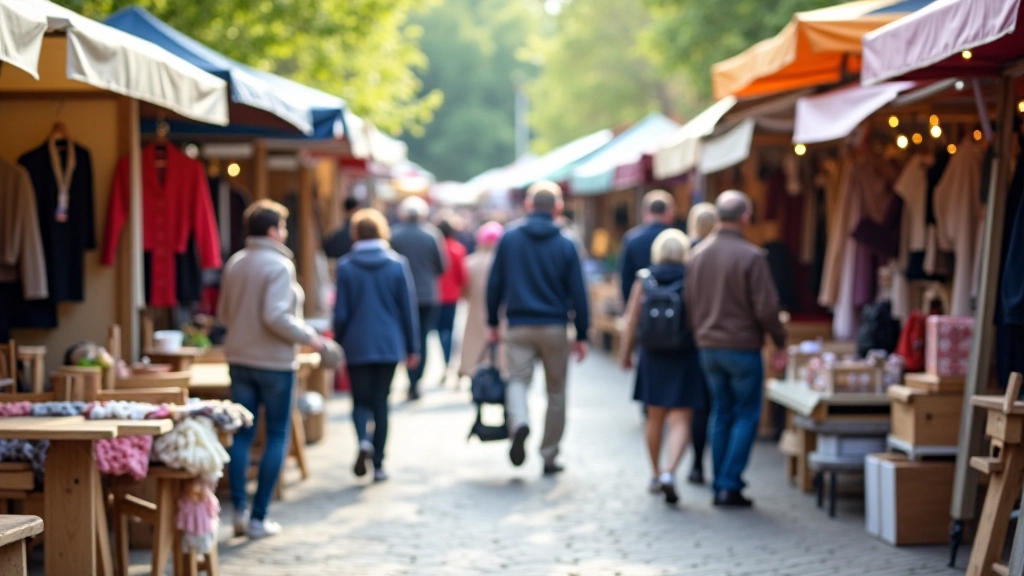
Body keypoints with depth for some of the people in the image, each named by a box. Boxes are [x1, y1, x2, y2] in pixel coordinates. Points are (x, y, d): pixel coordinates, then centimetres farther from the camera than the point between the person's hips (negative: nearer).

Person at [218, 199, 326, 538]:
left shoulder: (234, 264, 7)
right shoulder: (279, 266, -15)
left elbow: (223, 313, 14)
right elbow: (276, 317, -23)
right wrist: (308, 336, -11)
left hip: (239, 359, 6)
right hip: (274, 362, -6)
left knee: (242, 435, 10)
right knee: (276, 437, 4)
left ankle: (239, 511, 7)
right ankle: (258, 518, 4)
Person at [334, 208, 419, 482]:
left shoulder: (345, 267, -4)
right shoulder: (397, 264, -2)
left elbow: (341, 313, -3)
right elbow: (408, 309, 1)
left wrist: (338, 346, 10)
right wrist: (412, 347, 8)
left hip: (357, 346, -1)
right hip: (389, 345, 1)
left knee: (361, 400, 10)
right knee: (380, 402, 9)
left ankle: (363, 440, -19)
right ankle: (378, 464, 8)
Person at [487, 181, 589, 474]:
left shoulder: (509, 238, 2)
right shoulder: (565, 245, -1)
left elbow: (494, 283, 4)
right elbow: (577, 293, -2)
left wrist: (493, 322, 13)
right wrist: (582, 335, 4)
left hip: (519, 326, 0)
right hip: (555, 328, 0)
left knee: (517, 380, 3)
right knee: (556, 392, 10)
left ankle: (519, 422, -30)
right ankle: (549, 456, 13)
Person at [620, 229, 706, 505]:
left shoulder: (644, 279, -1)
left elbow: (632, 320, -1)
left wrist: (626, 353, 9)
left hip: (653, 357, 3)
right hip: (685, 358, -3)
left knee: (655, 418, 17)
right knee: (680, 421, -3)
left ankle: (657, 474, 29)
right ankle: (669, 472, -22)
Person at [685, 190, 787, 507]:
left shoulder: (698, 253, 4)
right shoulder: (751, 256, -15)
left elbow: (689, 302, 11)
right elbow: (766, 307, -14)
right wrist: (780, 342, -2)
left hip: (708, 347, 6)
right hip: (742, 347, -6)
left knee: (721, 414, 13)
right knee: (746, 415, 3)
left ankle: (720, 486, 14)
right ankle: (730, 484, -3)